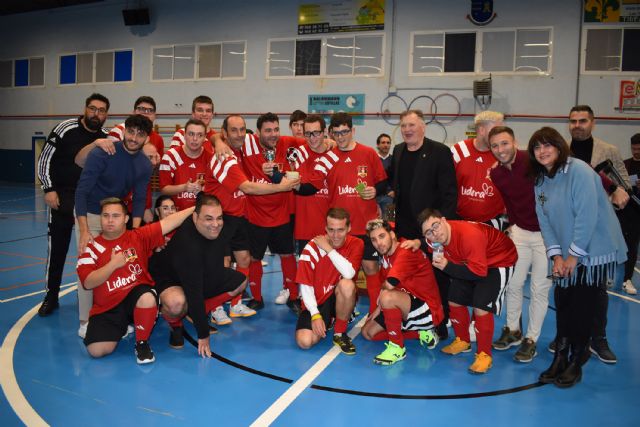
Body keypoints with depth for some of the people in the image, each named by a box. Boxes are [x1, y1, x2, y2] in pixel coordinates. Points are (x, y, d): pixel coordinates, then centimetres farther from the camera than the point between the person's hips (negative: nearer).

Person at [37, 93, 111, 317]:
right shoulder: (66, 129, -9)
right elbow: (45, 159, -5)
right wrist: (49, 189, -11)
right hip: (62, 197, -2)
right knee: (57, 248, 2)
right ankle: (51, 296, 16)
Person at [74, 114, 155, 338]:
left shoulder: (145, 165, -8)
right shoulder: (101, 154, -22)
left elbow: (139, 199, -4)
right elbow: (81, 191, -24)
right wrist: (84, 231, -30)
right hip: (90, 215, -4)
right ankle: (85, 323, 4)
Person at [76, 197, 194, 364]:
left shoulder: (138, 237, 1)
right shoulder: (91, 247, 2)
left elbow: (167, 223, -8)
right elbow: (88, 283, -8)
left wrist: (194, 208, -16)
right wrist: (113, 264, -18)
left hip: (137, 295, -1)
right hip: (107, 308, 1)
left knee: (148, 298, -37)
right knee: (97, 350, -18)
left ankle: (142, 343, -10)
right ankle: (122, 328, 17)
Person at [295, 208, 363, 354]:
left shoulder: (356, 244, -10)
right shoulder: (312, 248, -13)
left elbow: (349, 273, -27)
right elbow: (305, 285, -11)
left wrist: (329, 249, -25)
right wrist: (315, 315, -19)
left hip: (341, 299, 0)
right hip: (317, 301, 0)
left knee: (347, 284, -35)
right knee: (305, 341, -23)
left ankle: (340, 333, -11)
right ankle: (327, 322, 14)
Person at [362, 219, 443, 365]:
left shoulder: (406, 252, -24)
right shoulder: (386, 256, 5)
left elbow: (389, 286, -32)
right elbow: (388, 287, 10)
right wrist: (379, 309, -1)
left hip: (429, 311, -10)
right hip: (410, 308, 10)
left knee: (387, 296, -35)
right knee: (368, 332, 10)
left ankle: (397, 347, -15)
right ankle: (421, 333, 10)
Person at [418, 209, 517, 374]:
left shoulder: (469, 235, -39)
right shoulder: (433, 240, -16)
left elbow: (479, 272, -36)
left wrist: (448, 267, -35)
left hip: (500, 261, -7)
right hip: (470, 261, 8)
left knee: (481, 307, -19)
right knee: (454, 300, 8)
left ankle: (484, 355, -2)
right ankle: (463, 341, 31)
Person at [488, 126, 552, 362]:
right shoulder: (496, 174, -1)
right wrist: (512, 224, 7)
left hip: (547, 233, -5)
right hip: (520, 232, 5)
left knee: (539, 289, 4)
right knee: (513, 284, 11)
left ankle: (531, 340, 17)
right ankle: (512, 330, 29)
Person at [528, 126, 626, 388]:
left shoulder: (579, 171, -16)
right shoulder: (540, 180, 6)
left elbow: (587, 215, -21)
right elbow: (544, 220, 3)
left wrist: (574, 255, -17)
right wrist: (556, 255, -8)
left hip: (593, 252, -6)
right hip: (565, 256, 6)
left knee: (582, 307, 1)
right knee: (563, 305, 6)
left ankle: (576, 362, 17)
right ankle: (561, 357, 19)